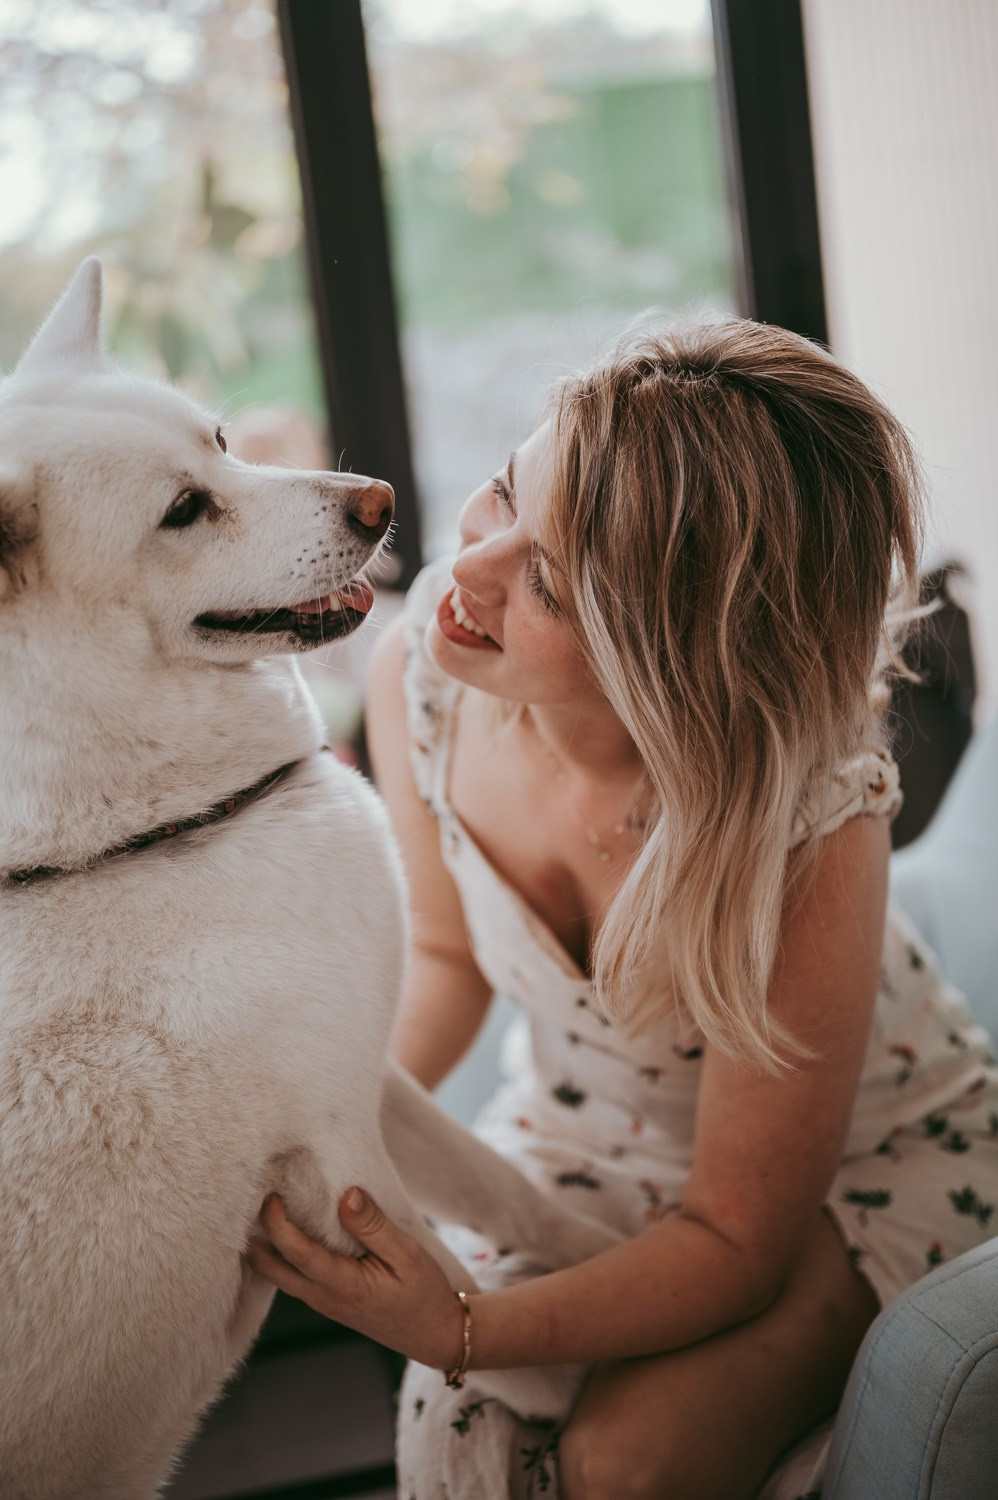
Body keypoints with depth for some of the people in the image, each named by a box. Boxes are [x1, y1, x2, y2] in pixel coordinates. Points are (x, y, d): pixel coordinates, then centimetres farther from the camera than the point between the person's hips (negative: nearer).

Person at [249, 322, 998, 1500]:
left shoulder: (809, 827, -37)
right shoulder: (422, 672, -22)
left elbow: (738, 1238, -24)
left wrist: (458, 1330, -37)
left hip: (869, 1152, -3)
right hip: (585, 1133, 4)